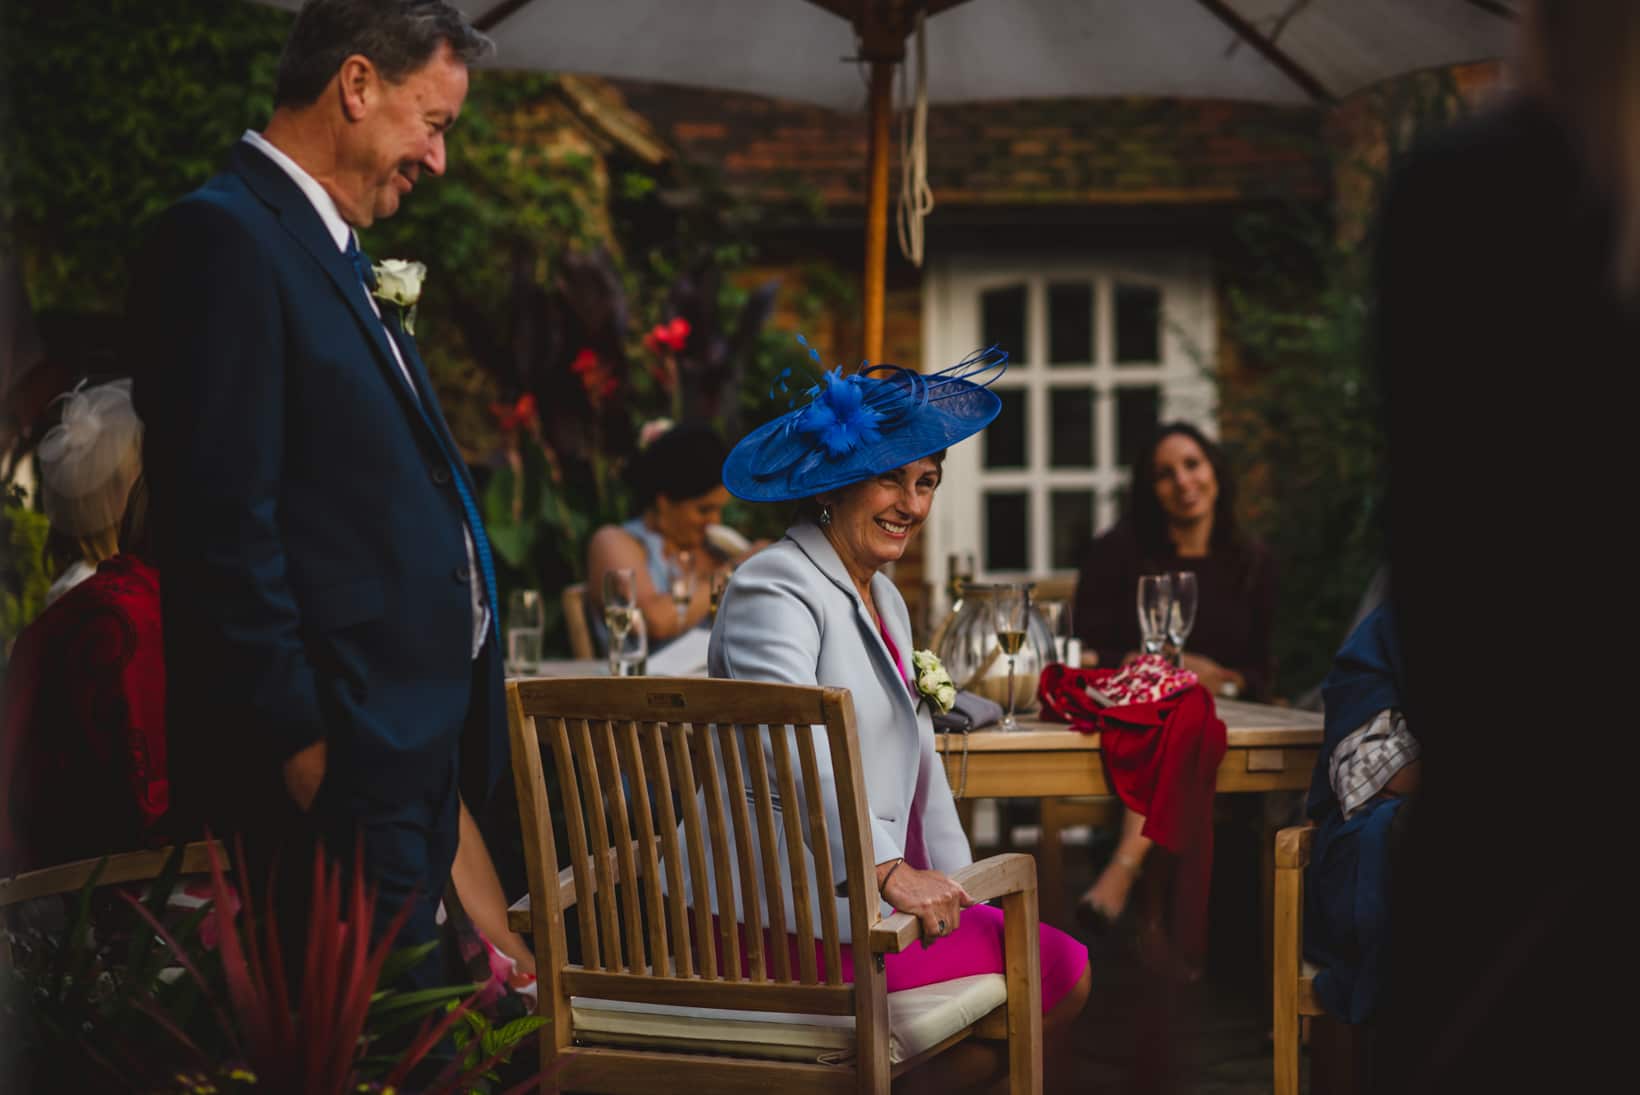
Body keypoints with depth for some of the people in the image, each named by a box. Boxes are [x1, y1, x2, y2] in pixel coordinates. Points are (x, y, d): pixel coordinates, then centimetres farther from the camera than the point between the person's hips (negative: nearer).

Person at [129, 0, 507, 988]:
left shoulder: (334, 254, 20)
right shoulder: (227, 237, -10)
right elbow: (221, 517, -17)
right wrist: (300, 738, -18)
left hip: (407, 748, 9)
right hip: (338, 756, -9)